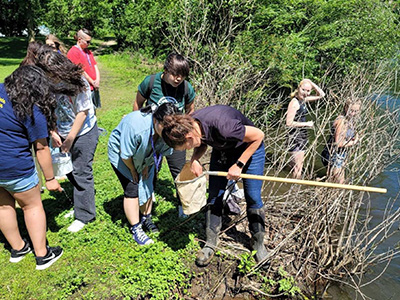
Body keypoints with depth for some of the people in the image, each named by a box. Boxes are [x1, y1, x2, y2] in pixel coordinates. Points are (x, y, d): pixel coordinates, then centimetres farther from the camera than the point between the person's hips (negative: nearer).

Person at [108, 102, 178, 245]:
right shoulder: (135, 126, -43)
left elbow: (160, 150, -4)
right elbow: (125, 155, -29)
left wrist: (147, 166, -3)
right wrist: (133, 170, -14)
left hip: (144, 157, 5)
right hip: (120, 153, -5)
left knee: (147, 186, 7)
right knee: (132, 189, -10)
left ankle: (146, 219, 28)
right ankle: (136, 229, 3)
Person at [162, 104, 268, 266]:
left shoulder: (221, 126, -42)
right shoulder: (188, 125, -21)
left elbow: (258, 135, -29)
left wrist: (239, 165, -26)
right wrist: (194, 159, -20)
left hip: (249, 147, -5)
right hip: (222, 149, 6)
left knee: (253, 197, -3)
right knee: (214, 195, 1)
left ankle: (258, 244, 19)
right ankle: (210, 244, 15)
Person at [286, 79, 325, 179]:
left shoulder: (303, 99, 7)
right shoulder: (294, 102, -17)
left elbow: (321, 95, 16)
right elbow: (289, 123, -22)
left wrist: (311, 83, 3)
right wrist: (307, 124, -13)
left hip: (303, 136, 9)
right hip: (295, 136, -9)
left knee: (300, 164, 15)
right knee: (297, 167, -6)